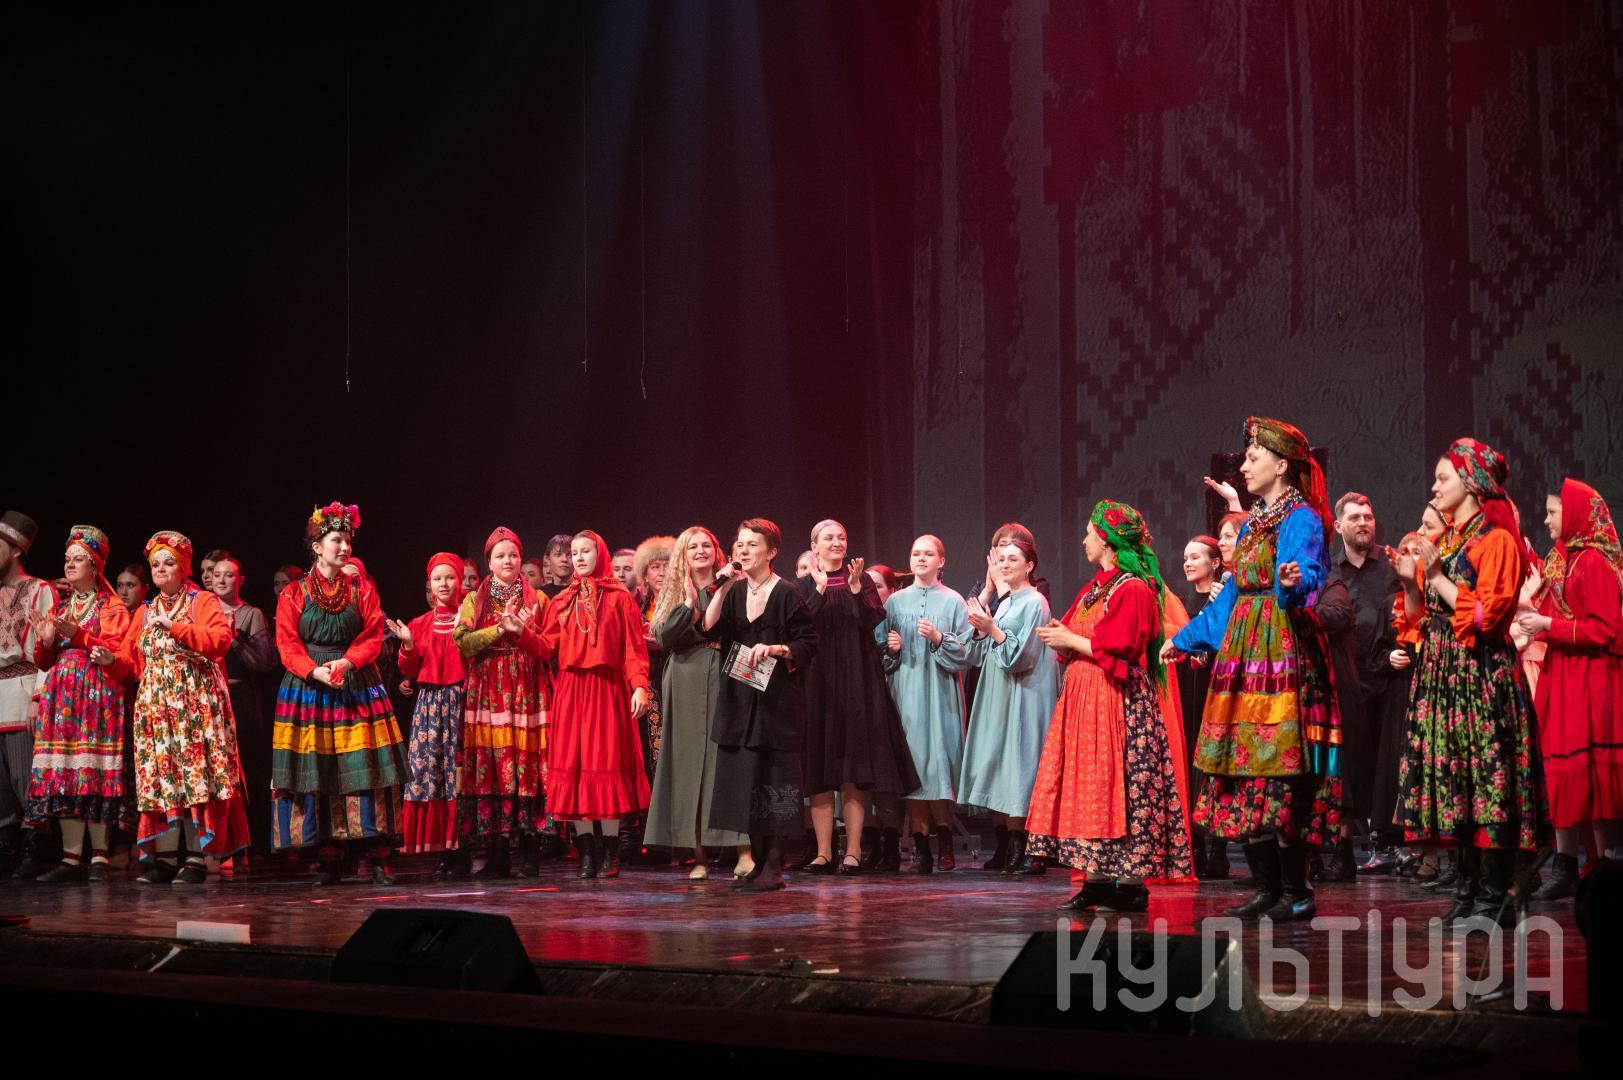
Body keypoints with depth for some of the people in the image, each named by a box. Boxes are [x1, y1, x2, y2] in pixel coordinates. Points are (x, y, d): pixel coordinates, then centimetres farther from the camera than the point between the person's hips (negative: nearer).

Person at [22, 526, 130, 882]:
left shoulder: (112, 607, 5)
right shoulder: (59, 609, 21)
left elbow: (117, 651, -8)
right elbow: (45, 663, 20)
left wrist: (76, 635, -15)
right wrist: (45, 641, -1)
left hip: (97, 695, -6)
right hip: (60, 698, 6)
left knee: (93, 772, -11)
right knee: (63, 776, -2)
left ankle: (98, 856, -7)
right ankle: (71, 857, -2)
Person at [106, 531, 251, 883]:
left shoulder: (203, 602, 5)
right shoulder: (144, 612, 19)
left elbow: (221, 639, -12)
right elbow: (131, 659, 14)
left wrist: (176, 628, -17)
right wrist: (111, 659, -7)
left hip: (195, 702, -5)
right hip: (154, 703, 5)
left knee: (197, 773, -10)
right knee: (158, 775, 0)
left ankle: (198, 858, -9)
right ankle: (164, 858, 3)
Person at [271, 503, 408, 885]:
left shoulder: (361, 589, 8)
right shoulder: (293, 594, 4)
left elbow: (373, 637, 2)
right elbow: (288, 645, -1)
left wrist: (346, 662, -16)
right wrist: (315, 671, -18)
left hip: (356, 687, 1)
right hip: (309, 691, -1)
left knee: (365, 771, -5)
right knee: (317, 773, -3)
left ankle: (377, 855, -4)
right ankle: (330, 858, 1)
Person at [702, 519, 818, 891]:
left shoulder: (786, 594, -5)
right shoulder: (735, 592, 12)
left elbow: (808, 643, -6)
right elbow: (710, 630, -1)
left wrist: (775, 649, -20)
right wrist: (723, 590, -8)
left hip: (777, 699, -6)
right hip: (740, 701, 6)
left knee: (774, 779, -6)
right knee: (744, 777, 6)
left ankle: (773, 864, -4)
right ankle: (758, 861, 13)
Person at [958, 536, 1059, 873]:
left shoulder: (1034, 603, -8)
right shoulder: (1003, 603, 16)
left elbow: (1022, 655, -16)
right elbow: (981, 655, 17)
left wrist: (992, 628, -20)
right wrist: (979, 628, 0)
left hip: (1022, 700, -8)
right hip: (997, 697, 8)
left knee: (1016, 769, -10)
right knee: (995, 770, 6)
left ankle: (1023, 852, -8)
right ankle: (1005, 848, 10)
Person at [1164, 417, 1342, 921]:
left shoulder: (1300, 518, -6)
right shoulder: (1253, 523, 20)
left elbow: (1305, 577, -23)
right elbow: (1231, 595, 28)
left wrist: (1293, 582, -46)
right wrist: (1183, 639, 33)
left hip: (1283, 653, -9)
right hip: (1243, 654, 9)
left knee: (1280, 775, -11)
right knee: (1246, 772, 6)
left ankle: (1296, 891, -7)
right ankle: (1268, 888, 10)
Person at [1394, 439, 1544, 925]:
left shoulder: (1497, 540, -6)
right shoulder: (1443, 541, 17)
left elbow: (1486, 615, -15)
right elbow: (1421, 615, 18)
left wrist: (1437, 577, -11)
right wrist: (1411, 581, 0)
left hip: (1481, 671, -8)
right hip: (1440, 673, 8)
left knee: (1486, 778, -8)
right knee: (1451, 780, 6)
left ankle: (1493, 899, -6)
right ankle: (1466, 890, 10)